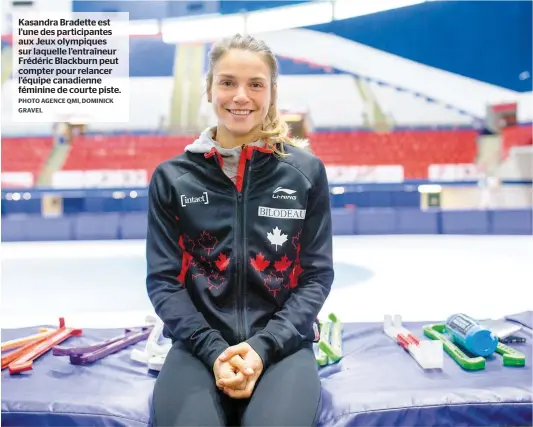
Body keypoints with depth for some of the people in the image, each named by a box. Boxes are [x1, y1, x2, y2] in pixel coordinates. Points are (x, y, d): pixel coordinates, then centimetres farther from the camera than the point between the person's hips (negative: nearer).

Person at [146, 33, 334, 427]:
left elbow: (317, 275, 2)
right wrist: (213, 350, -12)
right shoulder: (171, 178, 3)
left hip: (282, 344, 0)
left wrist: (263, 346, -11)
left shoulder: (306, 172, 2)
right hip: (200, 344, 1)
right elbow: (163, 279, 2)